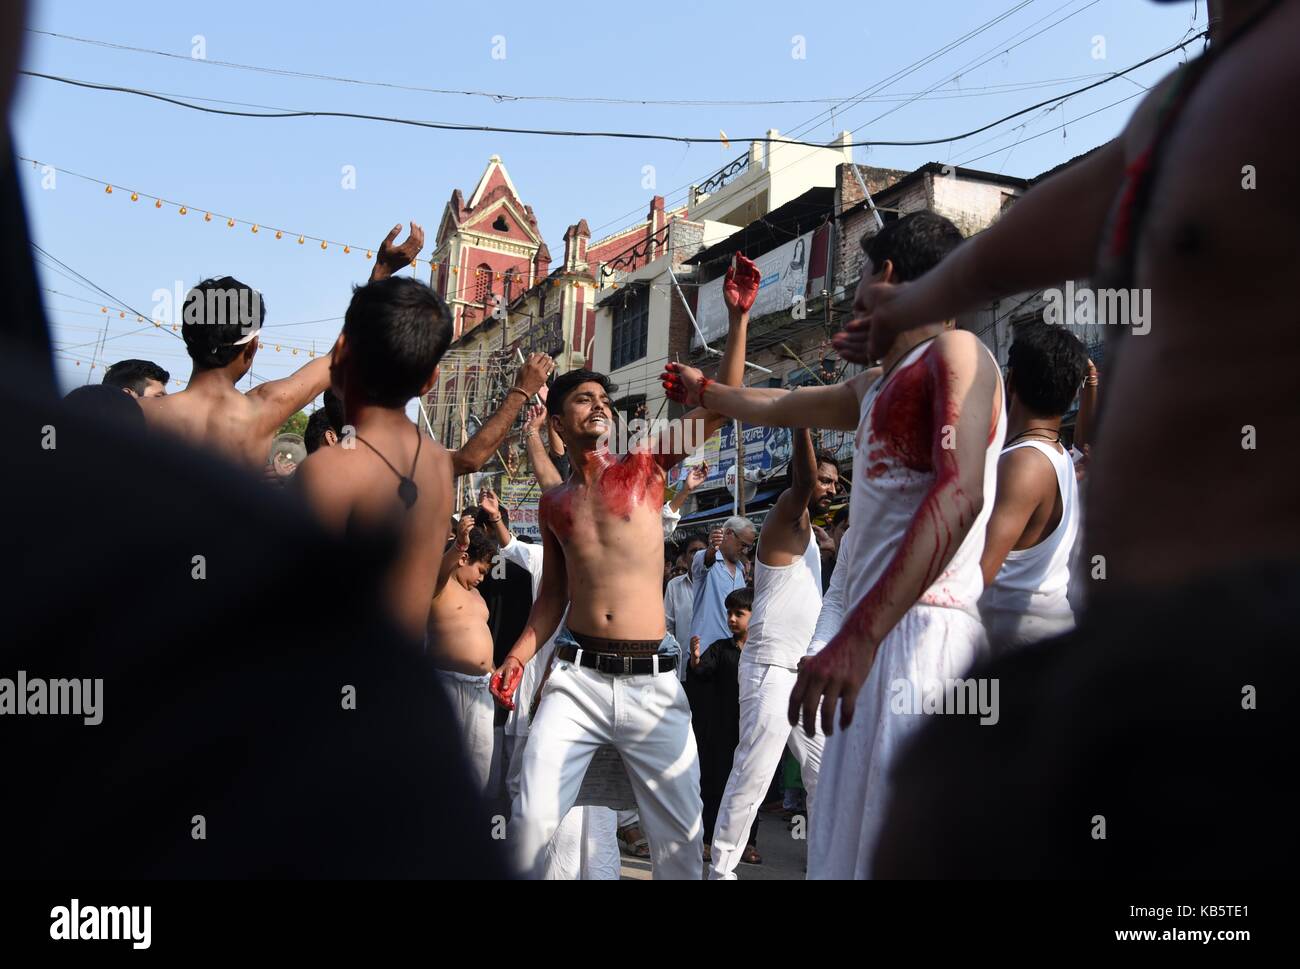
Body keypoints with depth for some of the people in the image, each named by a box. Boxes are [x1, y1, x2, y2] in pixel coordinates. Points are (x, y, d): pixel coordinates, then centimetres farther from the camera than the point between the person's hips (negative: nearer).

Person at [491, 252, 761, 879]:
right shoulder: (553, 503, 11)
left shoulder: (644, 465, 5)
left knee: (679, 837, 3)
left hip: (652, 681, -1)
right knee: (532, 821, -10)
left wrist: (737, 316, -11)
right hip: (577, 677, 1)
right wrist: (518, 656, 4)